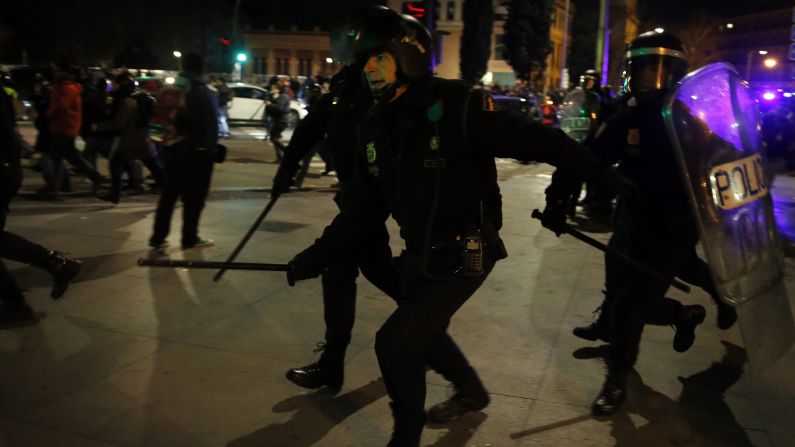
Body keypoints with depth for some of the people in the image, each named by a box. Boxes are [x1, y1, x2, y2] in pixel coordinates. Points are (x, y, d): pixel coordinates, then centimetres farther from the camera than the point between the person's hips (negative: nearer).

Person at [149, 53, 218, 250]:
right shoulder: (204, 93, -9)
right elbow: (211, 124, -12)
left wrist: (166, 140, 15)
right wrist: (210, 149, -8)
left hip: (172, 148, 5)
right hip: (197, 150, -5)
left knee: (168, 194, 11)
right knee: (194, 197, 3)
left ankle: (158, 237, 11)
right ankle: (190, 238, 6)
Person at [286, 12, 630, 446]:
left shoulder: (459, 107, -22)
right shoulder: (373, 127, -1)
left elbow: (536, 140, -17)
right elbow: (362, 208, 4)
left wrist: (598, 172, -16)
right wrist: (316, 256, 1)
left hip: (464, 255, -7)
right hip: (418, 253, 8)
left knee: (395, 342, -10)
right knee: (422, 332, 24)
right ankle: (471, 391, 54)